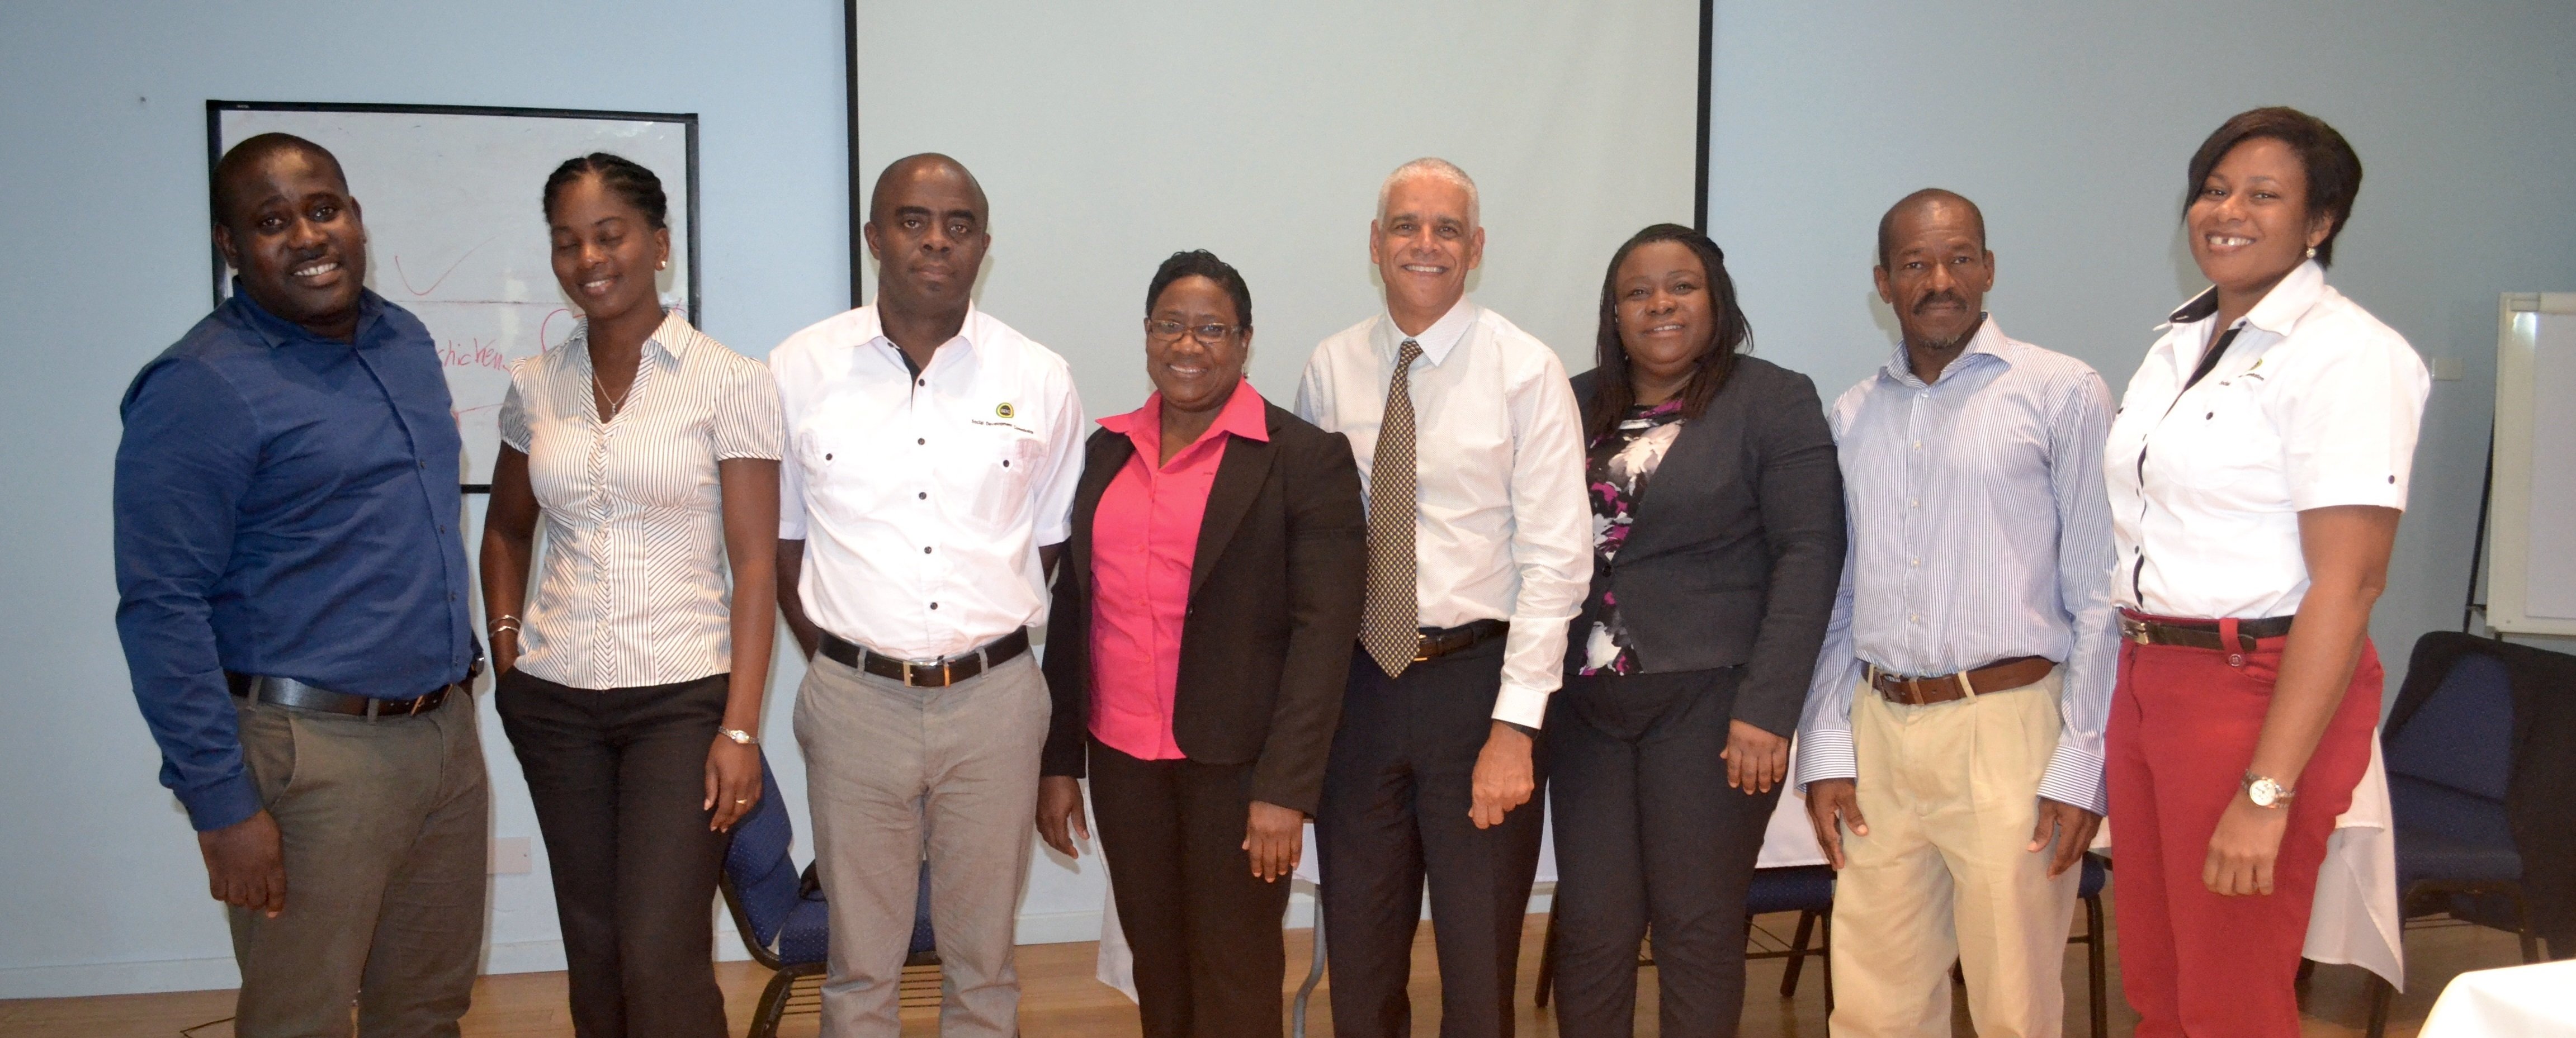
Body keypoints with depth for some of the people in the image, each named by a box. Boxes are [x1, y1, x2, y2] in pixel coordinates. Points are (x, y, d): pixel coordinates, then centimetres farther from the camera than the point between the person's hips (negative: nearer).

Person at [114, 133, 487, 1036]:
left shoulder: (405, 341, 10)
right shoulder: (202, 387, -13)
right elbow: (162, 610, -15)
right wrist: (221, 804, -17)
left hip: (447, 730, 7)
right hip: (312, 752, -7)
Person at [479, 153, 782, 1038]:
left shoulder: (729, 382, -7)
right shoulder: (535, 385, 7)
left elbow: (754, 567, -9)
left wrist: (741, 728, -13)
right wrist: (505, 652, 9)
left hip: (682, 699, -4)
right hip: (555, 702, 4)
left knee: (662, 959, -9)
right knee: (593, 953, 13)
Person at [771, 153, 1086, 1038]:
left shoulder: (1039, 381, 1)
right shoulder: (800, 370, 0)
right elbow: (781, 538, 7)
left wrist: (989, 642, 5)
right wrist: (833, 657, 2)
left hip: (993, 699, 1)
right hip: (855, 699, 0)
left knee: (983, 960, 12)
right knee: (859, 963, 11)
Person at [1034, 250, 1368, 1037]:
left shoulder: (1307, 458, -7)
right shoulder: (1106, 452, 8)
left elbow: (1325, 630, -12)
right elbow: (1071, 611, 11)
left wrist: (1286, 788, -17)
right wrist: (1059, 761, 9)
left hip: (1238, 763, -4)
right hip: (1122, 758, 5)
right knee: (1157, 968, 14)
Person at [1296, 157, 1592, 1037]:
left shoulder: (1526, 371, -5)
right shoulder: (1330, 371, 4)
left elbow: (1557, 558, -9)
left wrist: (1515, 725, -15)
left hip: (1479, 681, -3)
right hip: (1358, 680, 3)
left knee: (1480, 960, 9)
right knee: (1359, 958, 14)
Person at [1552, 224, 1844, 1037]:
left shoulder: (1774, 401, -1)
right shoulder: (1578, 406, 11)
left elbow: (1809, 556, -8)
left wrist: (1767, 708, -14)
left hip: (1710, 701, -3)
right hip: (1587, 702, 4)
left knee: (1697, 931, 5)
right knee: (1592, 929, 6)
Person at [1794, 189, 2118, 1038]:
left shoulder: (2063, 395, -1)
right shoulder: (1853, 417, 12)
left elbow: (2101, 596, -4)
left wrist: (2080, 766, -8)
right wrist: (1826, 750, 7)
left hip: (2008, 727, -4)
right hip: (1879, 731, 4)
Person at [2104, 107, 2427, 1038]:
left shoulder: (2348, 357, -13)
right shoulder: (2181, 341, 12)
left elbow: (2348, 584, -20)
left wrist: (2267, 792, -23)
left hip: (2261, 688, -7)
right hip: (2148, 673, 7)